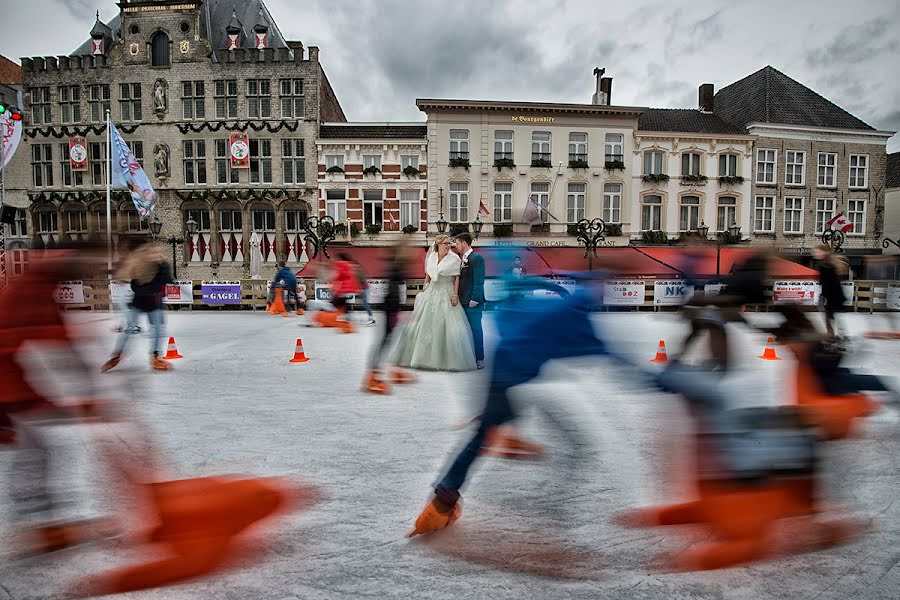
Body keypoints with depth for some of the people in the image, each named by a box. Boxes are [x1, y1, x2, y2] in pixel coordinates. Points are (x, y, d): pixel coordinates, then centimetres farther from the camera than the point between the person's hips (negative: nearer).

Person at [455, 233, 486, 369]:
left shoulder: (476, 258, -11)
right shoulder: (463, 259, 15)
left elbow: (479, 280, -16)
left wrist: (474, 299, -19)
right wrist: (458, 296, 14)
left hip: (473, 302, -9)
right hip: (464, 301, 9)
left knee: (475, 330, -1)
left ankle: (479, 360, 7)